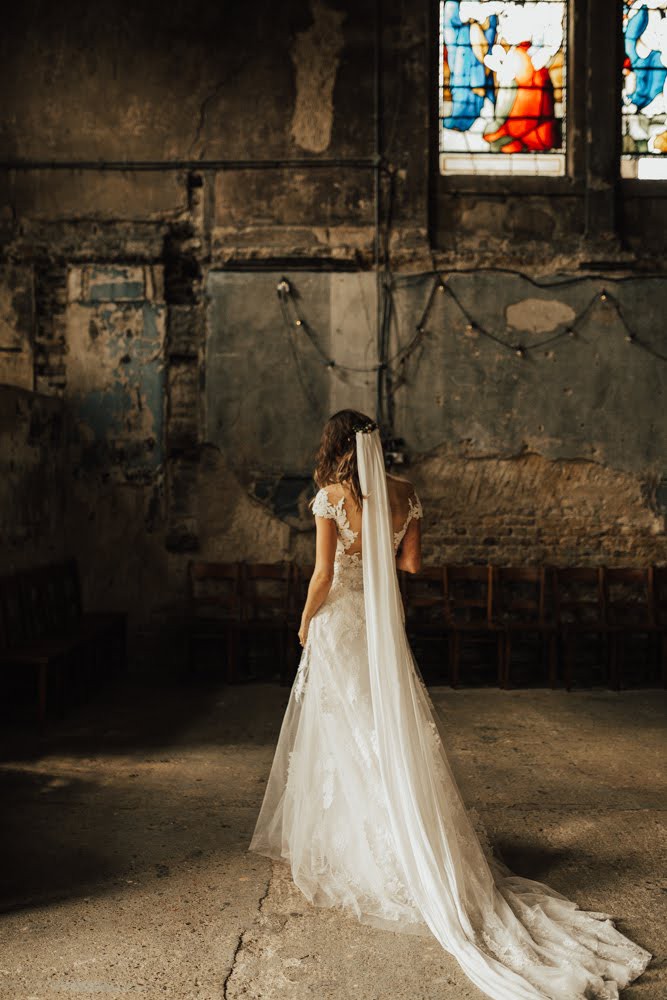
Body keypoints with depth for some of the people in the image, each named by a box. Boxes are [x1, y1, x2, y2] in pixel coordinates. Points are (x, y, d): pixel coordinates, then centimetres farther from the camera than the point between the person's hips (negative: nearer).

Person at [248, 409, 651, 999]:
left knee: (342, 734, 7)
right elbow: (411, 563, 5)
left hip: (339, 622, -4)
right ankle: (415, 849, 22)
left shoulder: (331, 496, -12)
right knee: (396, 731, 14)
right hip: (385, 624, 4)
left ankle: (345, 847, 17)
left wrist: (305, 622, 0)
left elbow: (323, 573, -14)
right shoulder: (405, 496, 0)